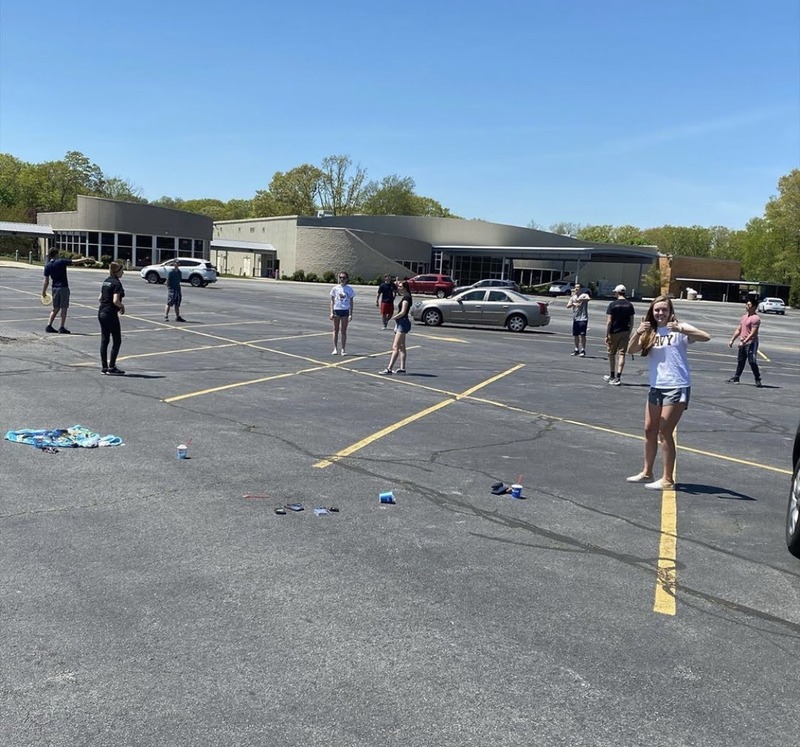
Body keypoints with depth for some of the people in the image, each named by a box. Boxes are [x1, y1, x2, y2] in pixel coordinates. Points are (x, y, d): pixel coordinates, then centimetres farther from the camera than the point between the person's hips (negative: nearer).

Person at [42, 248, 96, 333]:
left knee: (56, 308, 14)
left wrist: (43, 292, 8)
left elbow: (46, 281, 2)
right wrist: (87, 259, 4)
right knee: (64, 308, 1)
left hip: (55, 288, 5)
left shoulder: (47, 266, 3)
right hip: (64, 287, -4)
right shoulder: (61, 262, -8)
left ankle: (49, 326, 9)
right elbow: (76, 261, -5)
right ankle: (62, 328, 1)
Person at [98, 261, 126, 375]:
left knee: (104, 340, 10)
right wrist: (122, 306, -5)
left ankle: (104, 367, 13)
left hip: (101, 313, 9)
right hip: (110, 314, -9)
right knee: (117, 341, 0)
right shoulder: (117, 283, -14)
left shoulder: (106, 281, 12)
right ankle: (111, 367, 0)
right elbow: (115, 301, -22)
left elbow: (100, 298, 15)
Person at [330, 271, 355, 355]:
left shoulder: (349, 289, 3)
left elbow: (351, 302, 6)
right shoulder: (335, 288, 2)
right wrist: (331, 312, -4)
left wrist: (351, 314, 0)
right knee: (336, 330, 4)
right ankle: (335, 349, 8)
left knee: (344, 331, 2)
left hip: (345, 311, 0)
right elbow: (332, 301, 4)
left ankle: (343, 349, 7)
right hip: (336, 310, 0)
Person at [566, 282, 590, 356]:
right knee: (575, 335, 10)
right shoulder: (573, 297, 14)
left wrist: (580, 299, -41)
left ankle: (583, 350, -9)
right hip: (575, 318, 6)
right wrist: (573, 304, -15)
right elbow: (568, 306, 5)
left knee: (582, 335, -11)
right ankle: (577, 349, 21)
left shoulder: (584, 295, -3)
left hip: (583, 318, -6)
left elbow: (588, 299, -26)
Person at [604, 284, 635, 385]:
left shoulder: (613, 304, -9)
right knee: (621, 354, 1)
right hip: (625, 332, 3)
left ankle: (612, 376, 24)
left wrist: (607, 335, -8)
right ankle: (617, 377, -7)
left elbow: (609, 321, -11)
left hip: (614, 332, -3)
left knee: (611, 354, 13)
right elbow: (631, 322, 4)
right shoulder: (629, 305, 2)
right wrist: (629, 333, 14)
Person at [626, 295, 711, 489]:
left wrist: (681, 329, -34)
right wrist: (638, 333, -19)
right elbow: (631, 350, -1)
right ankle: (647, 472, 27)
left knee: (664, 432, -6)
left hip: (677, 387, -6)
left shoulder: (679, 328, -7)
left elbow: (706, 337, -21)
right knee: (649, 430, 13)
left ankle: (667, 479, 3)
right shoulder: (650, 332, 8)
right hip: (656, 387, 6)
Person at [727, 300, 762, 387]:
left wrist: (744, 342, -25)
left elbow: (753, 333, -20)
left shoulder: (755, 318, -13)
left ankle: (758, 380, -5)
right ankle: (736, 378, 23)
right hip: (743, 343, 9)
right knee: (740, 361, 15)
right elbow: (738, 330, 21)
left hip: (751, 343, -9)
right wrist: (732, 340, 16)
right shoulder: (744, 317, 15)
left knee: (752, 362, -10)